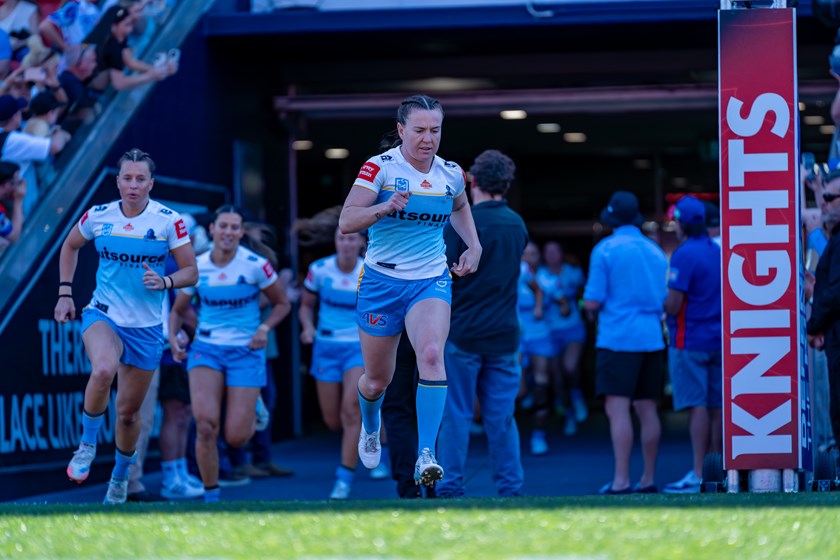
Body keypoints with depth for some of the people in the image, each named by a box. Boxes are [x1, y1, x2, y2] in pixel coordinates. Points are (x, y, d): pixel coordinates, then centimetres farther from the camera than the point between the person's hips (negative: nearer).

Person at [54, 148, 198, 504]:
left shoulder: (168, 221, -7)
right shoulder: (98, 216, -2)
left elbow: (191, 272, -3)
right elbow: (70, 246, 18)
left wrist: (164, 281, -23)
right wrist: (65, 293, 9)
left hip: (145, 327, 1)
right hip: (102, 315, -1)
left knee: (128, 411, 9)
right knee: (104, 370, -34)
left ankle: (120, 477, 36)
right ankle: (87, 445, -11)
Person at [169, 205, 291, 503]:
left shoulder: (255, 265, -7)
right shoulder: (197, 267, 0)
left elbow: (282, 304, 5)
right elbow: (177, 311, 11)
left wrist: (264, 327, -13)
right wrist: (173, 336, -8)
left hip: (245, 352, -1)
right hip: (206, 349, 1)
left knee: (235, 437, -7)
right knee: (205, 423, -21)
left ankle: (252, 413, 31)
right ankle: (211, 495, -5)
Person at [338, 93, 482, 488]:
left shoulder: (451, 174, 2)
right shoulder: (379, 167, -10)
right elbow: (346, 222, -19)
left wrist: (473, 246, 11)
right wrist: (384, 207, -35)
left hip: (431, 281, 1)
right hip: (382, 281, -1)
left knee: (431, 355, -27)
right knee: (377, 381, 10)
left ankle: (426, 455, -30)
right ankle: (370, 429, 46)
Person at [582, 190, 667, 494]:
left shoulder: (606, 249, -6)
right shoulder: (655, 251, 12)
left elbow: (592, 302, -8)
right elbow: (665, 300, 17)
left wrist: (591, 307, 14)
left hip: (618, 339, -6)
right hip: (652, 338, 6)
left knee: (617, 408, -9)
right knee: (647, 409, 9)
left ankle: (621, 480, -15)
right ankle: (648, 479, 11)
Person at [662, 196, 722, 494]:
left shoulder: (684, 255, -14)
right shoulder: (719, 252, 11)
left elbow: (673, 305, -17)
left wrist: (659, 303, 2)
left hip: (689, 341, -7)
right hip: (717, 340, 7)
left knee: (697, 407, -8)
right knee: (715, 407, 8)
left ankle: (698, 475, -9)